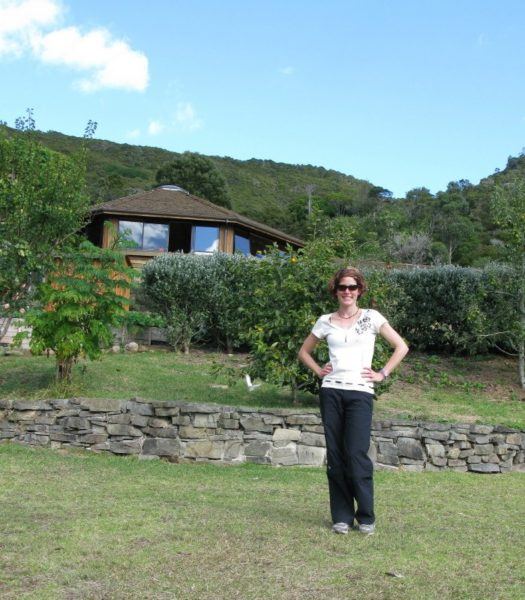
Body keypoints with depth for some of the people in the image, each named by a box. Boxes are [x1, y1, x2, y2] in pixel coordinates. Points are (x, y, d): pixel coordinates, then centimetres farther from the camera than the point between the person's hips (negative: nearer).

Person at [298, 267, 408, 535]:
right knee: (335, 457, 4)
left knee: (357, 456, -8)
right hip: (331, 392, 3)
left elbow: (401, 347, 4)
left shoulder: (371, 317, 3)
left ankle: (366, 517, 7)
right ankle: (342, 516, 14)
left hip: (360, 393, -3)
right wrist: (319, 371, 7)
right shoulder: (325, 321, 9)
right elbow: (304, 351, 21)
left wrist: (382, 374, -2)